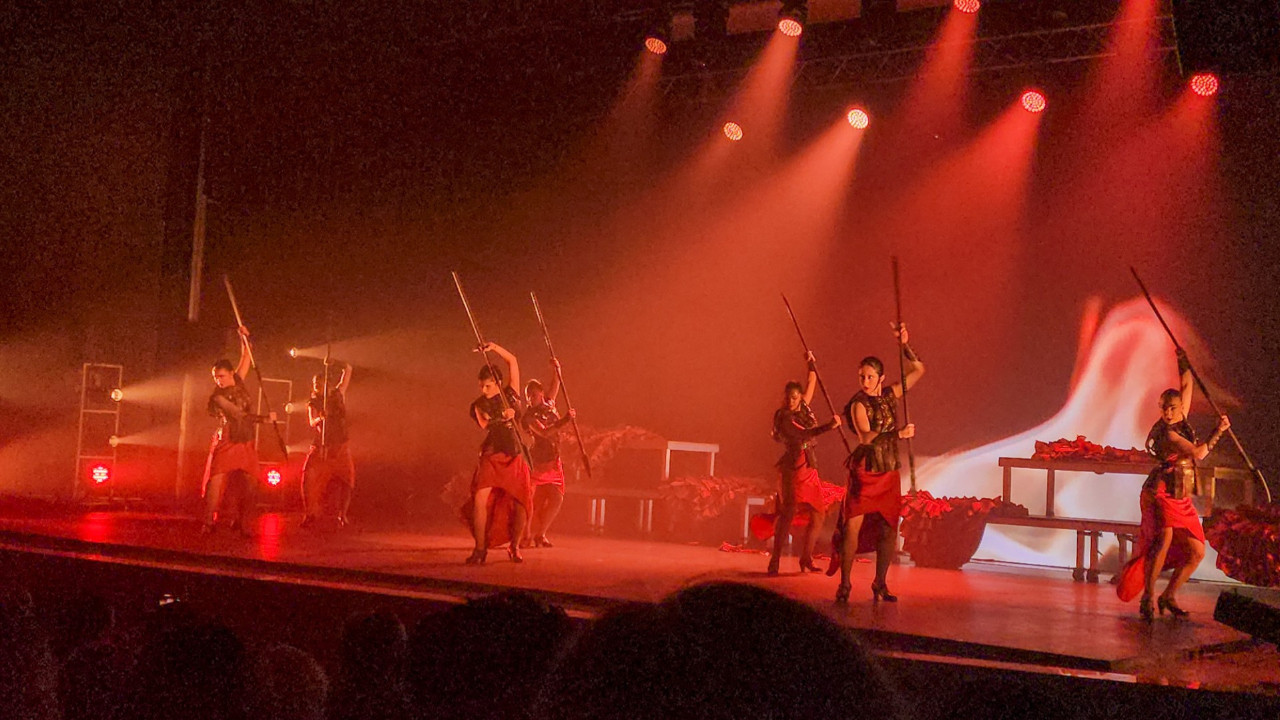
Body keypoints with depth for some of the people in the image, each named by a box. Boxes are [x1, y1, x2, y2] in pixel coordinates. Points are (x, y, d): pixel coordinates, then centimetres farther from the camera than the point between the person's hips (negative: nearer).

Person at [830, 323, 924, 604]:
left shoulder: (890, 396, 8)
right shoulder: (859, 404, -8)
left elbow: (918, 370, 13)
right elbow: (866, 437, -22)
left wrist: (904, 344, 1)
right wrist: (900, 434, -18)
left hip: (889, 473, 5)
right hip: (864, 471, -5)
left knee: (888, 530, 5)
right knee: (853, 526, -8)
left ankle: (880, 584, 16)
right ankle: (844, 584, 0)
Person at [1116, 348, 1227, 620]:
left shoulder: (1181, 422, 9)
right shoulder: (1169, 433, -13)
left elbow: (1187, 387, 19)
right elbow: (1198, 453, -20)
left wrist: (1184, 363, 11)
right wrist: (1218, 432, -10)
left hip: (1181, 499, 8)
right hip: (1161, 493, -8)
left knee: (1196, 553, 6)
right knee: (1164, 539, -29)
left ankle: (1169, 596, 17)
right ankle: (1148, 598, -26)